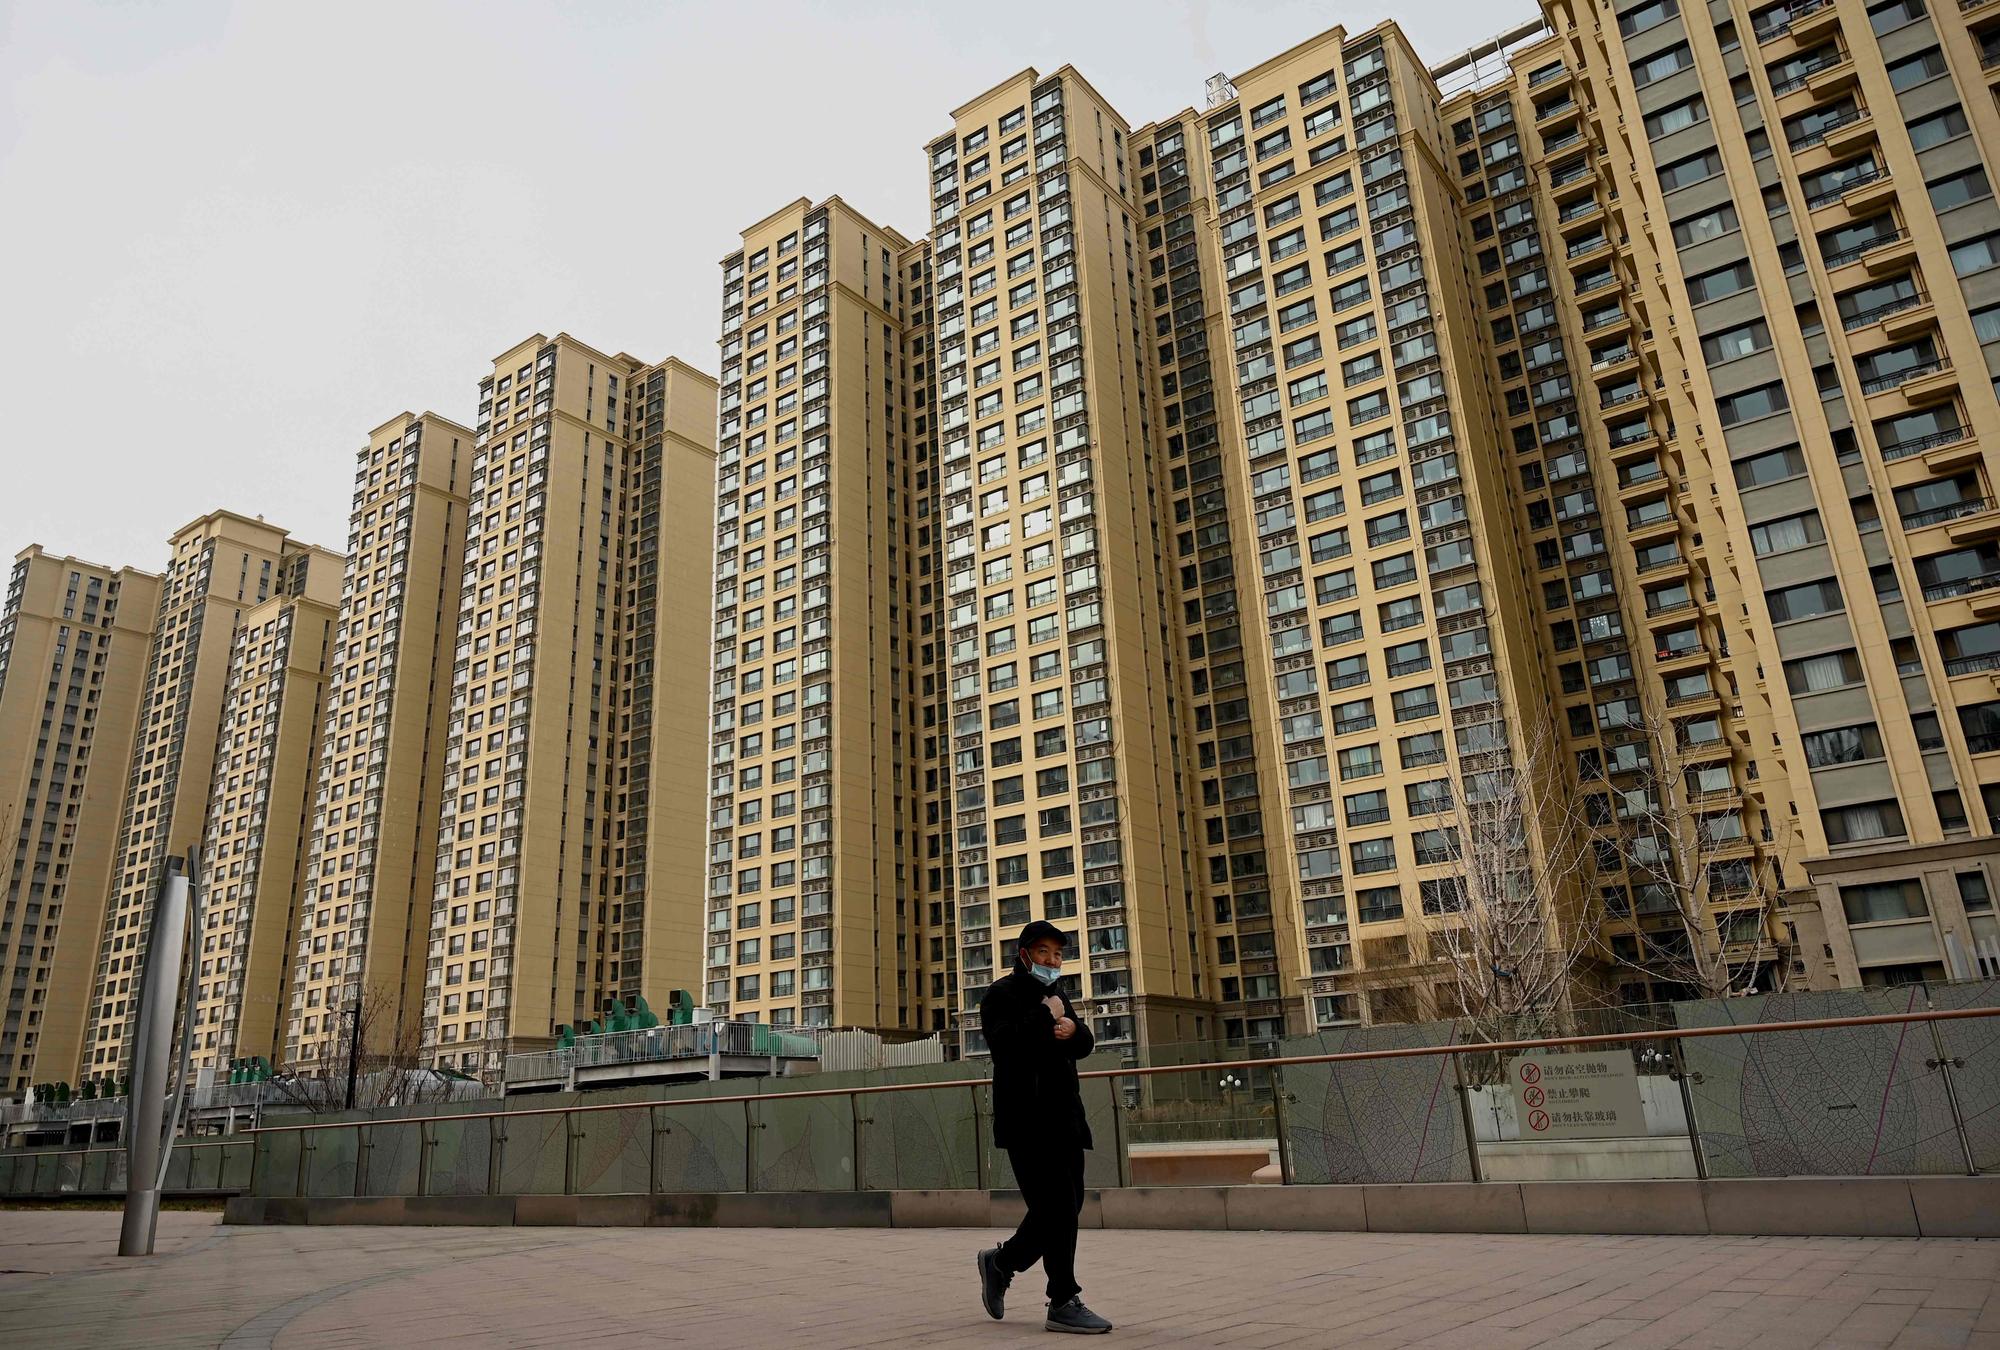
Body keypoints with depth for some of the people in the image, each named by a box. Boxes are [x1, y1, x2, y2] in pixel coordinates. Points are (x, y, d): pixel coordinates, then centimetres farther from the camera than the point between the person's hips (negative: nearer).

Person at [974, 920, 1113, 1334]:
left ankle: (1001, 1262, 28)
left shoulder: (1056, 995, 20)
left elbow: (1084, 1044, 13)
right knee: (1058, 1207, -9)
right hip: (1026, 1120, -8)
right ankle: (1064, 1303, 0)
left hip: (1063, 1117, 8)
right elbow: (1004, 1042, -22)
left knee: (1066, 1205, 10)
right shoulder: (1002, 994, -5)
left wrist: (1071, 1028, -9)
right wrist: (1046, 1017, -16)